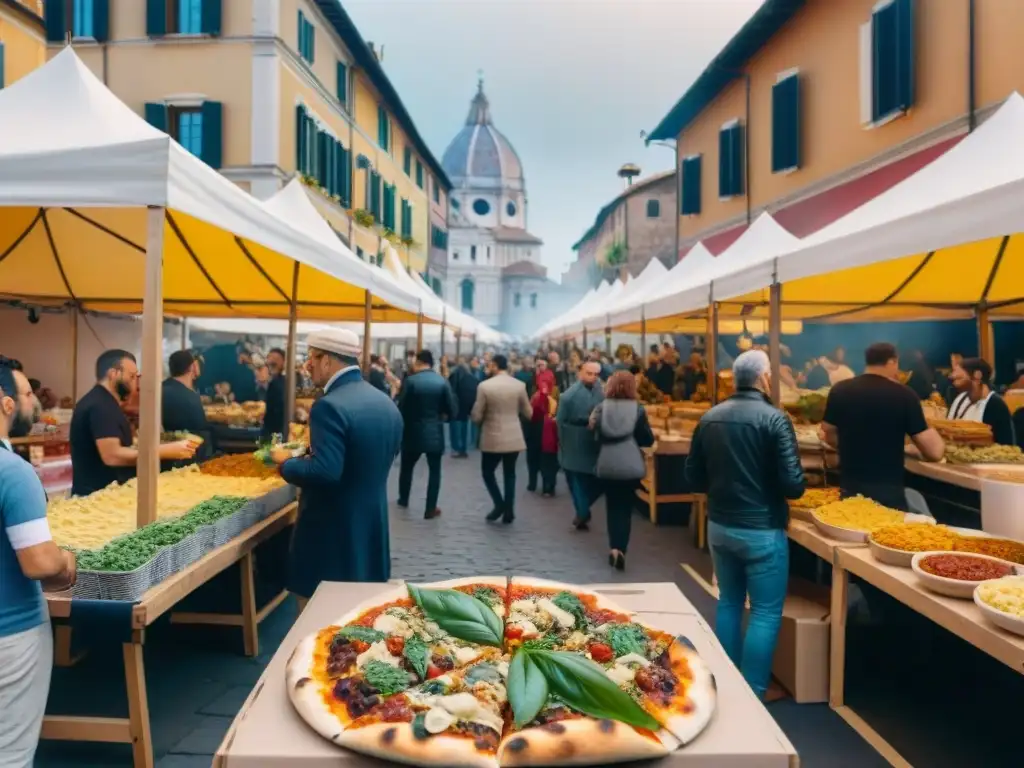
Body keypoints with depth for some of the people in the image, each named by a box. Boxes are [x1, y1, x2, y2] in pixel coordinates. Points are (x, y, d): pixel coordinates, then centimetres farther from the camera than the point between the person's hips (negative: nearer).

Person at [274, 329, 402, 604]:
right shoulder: (387, 403, 5)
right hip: (373, 527, 8)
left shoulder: (330, 406, -22)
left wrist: (286, 462, -11)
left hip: (333, 531, -8)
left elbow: (325, 472, -29)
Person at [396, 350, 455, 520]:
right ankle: (430, 509, 7)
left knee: (407, 467, 20)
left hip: (413, 432, 0)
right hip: (435, 432, 0)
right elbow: (452, 410, -7)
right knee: (434, 470, 8)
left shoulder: (411, 381, -10)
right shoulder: (442, 381, -5)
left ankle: (403, 499, 36)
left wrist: (403, 423, 9)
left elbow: (402, 407, -10)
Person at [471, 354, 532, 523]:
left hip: (492, 438, -3)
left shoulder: (484, 386, -11)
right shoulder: (520, 385, -3)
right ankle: (508, 511, 14)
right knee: (509, 474, 15)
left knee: (487, 471, 16)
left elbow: (476, 417, -8)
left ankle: (499, 504, 3)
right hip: (514, 438, 3)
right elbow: (528, 413, 4)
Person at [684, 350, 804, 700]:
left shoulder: (709, 418, 0)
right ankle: (752, 694, 14)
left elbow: (694, 478, 4)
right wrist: (768, 486, 4)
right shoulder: (774, 419, -16)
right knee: (766, 613, 7)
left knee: (728, 602, 20)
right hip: (762, 531, -6)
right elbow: (793, 485, -17)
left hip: (719, 526, 6)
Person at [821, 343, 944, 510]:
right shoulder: (904, 395, -10)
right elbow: (935, 452, -9)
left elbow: (830, 437, 11)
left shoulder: (839, 391, -2)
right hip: (888, 491, -3)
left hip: (849, 489, 3)